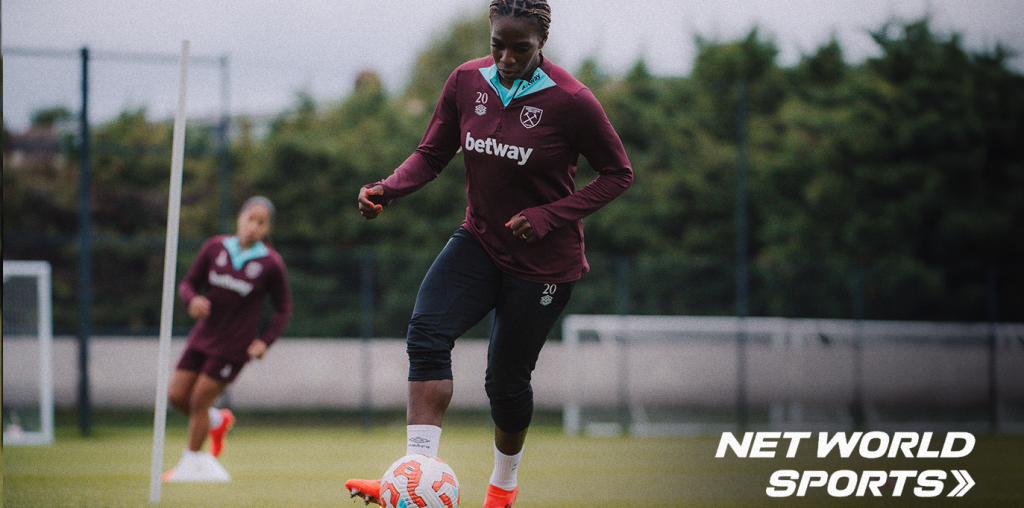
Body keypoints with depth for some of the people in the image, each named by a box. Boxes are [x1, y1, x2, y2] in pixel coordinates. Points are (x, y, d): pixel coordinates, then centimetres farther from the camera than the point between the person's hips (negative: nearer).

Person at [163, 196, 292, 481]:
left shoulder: (271, 264, -10)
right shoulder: (215, 248, -3)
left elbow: (283, 309, 1)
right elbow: (188, 283, 4)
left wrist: (265, 341, -11)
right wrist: (192, 300, -19)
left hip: (235, 345, -4)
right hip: (204, 336, 4)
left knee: (199, 401, -3)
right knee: (176, 396, 1)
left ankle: (190, 463, 16)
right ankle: (218, 422, 30)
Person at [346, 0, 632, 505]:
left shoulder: (570, 101, -18)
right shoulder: (467, 82, -5)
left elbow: (618, 173, -9)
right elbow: (432, 154, 4)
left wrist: (549, 216, -19)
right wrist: (388, 189, -17)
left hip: (543, 261, -3)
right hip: (480, 240, 3)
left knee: (506, 377, 4)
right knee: (426, 332, -21)